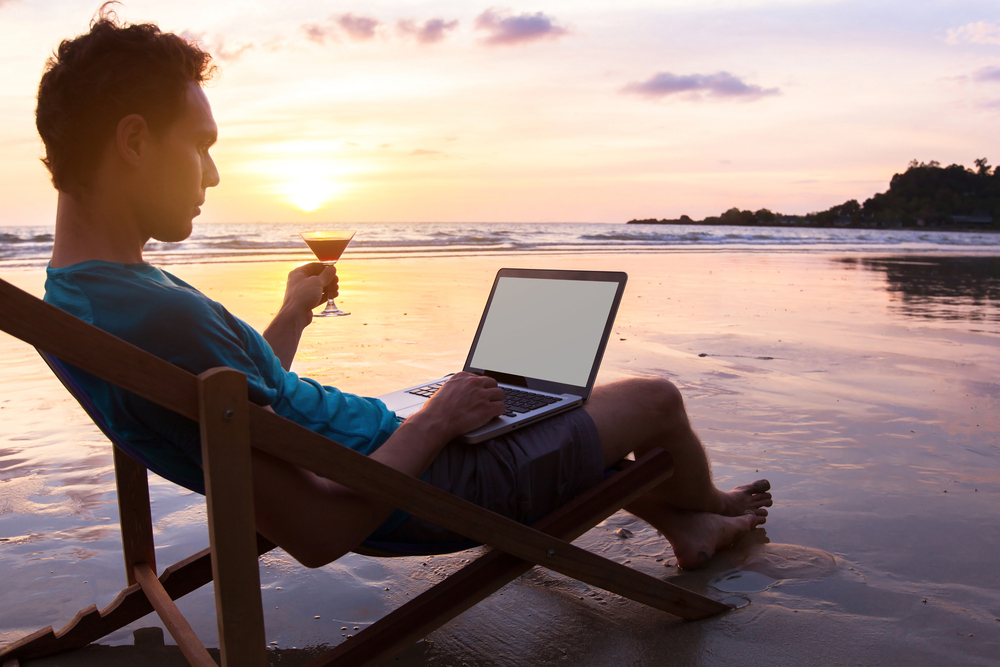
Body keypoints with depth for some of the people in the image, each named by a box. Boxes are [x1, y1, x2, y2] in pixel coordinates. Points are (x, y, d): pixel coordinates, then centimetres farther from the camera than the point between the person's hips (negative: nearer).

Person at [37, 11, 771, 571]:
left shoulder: (74, 299, 1)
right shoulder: (163, 316, -33)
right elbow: (317, 536, -31)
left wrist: (293, 315, 15)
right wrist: (434, 421, -19)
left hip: (394, 453, 10)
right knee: (655, 398, 6)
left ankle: (682, 524, 46)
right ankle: (709, 506, 41)